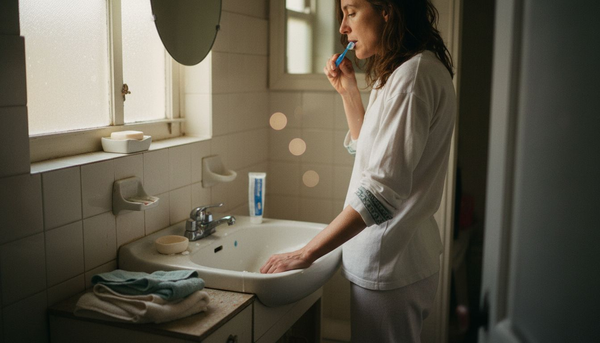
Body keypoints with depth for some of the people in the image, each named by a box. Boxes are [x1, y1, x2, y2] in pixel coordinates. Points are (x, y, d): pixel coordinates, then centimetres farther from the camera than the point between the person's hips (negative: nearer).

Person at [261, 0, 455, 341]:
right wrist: (348, 91, 11)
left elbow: (382, 188, -26)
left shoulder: (414, 74, -20)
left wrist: (306, 254, -24)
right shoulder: (399, 72, 13)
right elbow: (368, 151, 22)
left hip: (390, 264, -10)